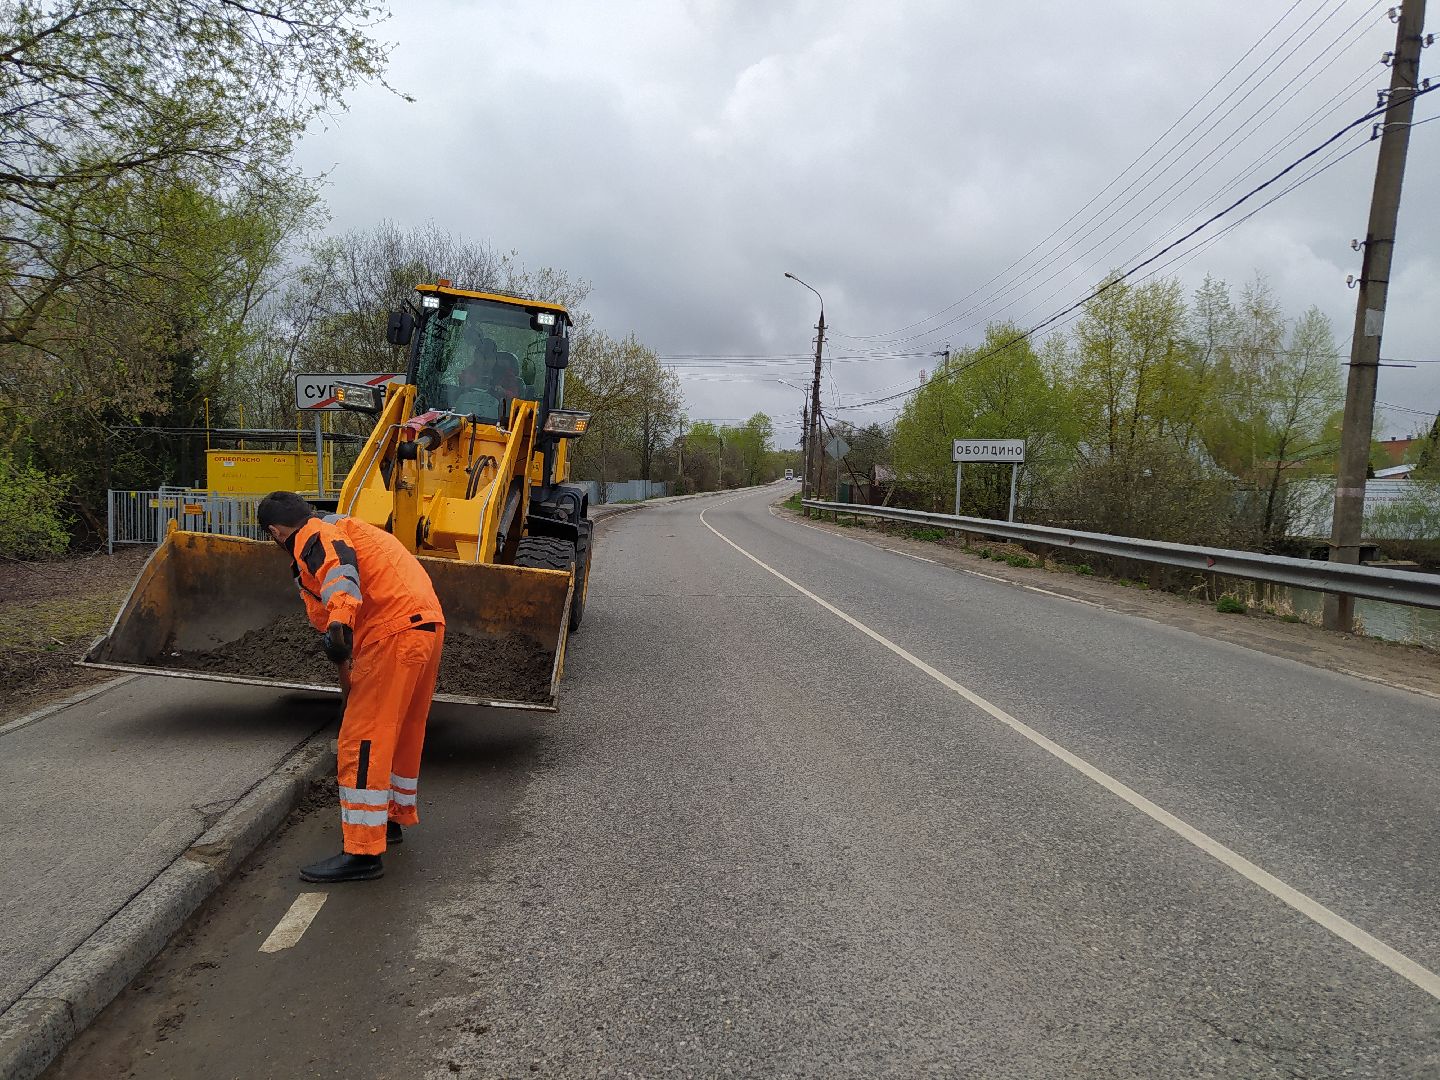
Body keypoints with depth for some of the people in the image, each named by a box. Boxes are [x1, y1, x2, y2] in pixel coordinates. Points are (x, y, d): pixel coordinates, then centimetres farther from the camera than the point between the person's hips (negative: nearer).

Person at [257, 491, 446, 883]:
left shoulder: (313, 536, -1)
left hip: (396, 630, -10)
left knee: (362, 740, -5)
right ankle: (393, 819, 39)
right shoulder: (344, 527, 29)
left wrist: (339, 622, -43)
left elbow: (339, 565, -26)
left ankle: (362, 853, -1)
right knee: (402, 731, 23)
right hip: (428, 624, 10)